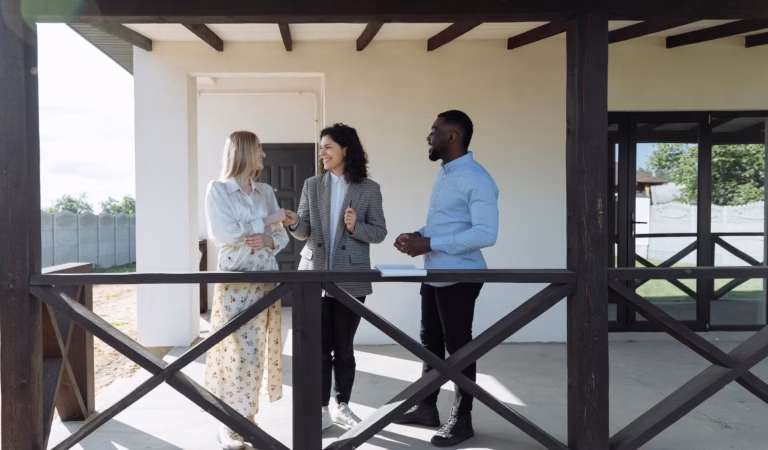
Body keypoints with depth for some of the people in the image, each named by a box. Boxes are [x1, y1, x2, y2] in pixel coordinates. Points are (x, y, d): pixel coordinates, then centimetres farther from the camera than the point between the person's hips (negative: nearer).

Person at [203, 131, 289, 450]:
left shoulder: (266, 191, 13)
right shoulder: (218, 189, -3)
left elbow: (282, 236, 12)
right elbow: (227, 235, -14)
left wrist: (269, 240, -11)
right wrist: (269, 220, -8)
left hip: (266, 280, 5)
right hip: (235, 280, -5)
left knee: (256, 350, 6)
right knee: (236, 351, -6)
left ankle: (246, 417, 16)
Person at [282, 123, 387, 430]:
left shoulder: (369, 189, -1)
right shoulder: (312, 186, 6)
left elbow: (379, 232, 0)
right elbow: (305, 232, 5)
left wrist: (356, 227, -18)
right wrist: (294, 223, -17)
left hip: (350, 279, -2)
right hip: (315, 276, 2)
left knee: (344, 346, 8)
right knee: (318, 346, 6)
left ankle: (342, 406, 24)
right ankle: (322, 409, 18)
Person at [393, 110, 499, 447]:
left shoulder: (477, 179, -18)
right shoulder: (443, 174, 13)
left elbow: (486, 233, -25)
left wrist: (429, 244, -25)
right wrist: (417, 236, 1)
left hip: (459, 277, -9)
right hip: (433, 274, 9)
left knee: (458, 347, 4)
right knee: (430, 342, 18)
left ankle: (462, 420, 20)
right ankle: (426, 407, 34)